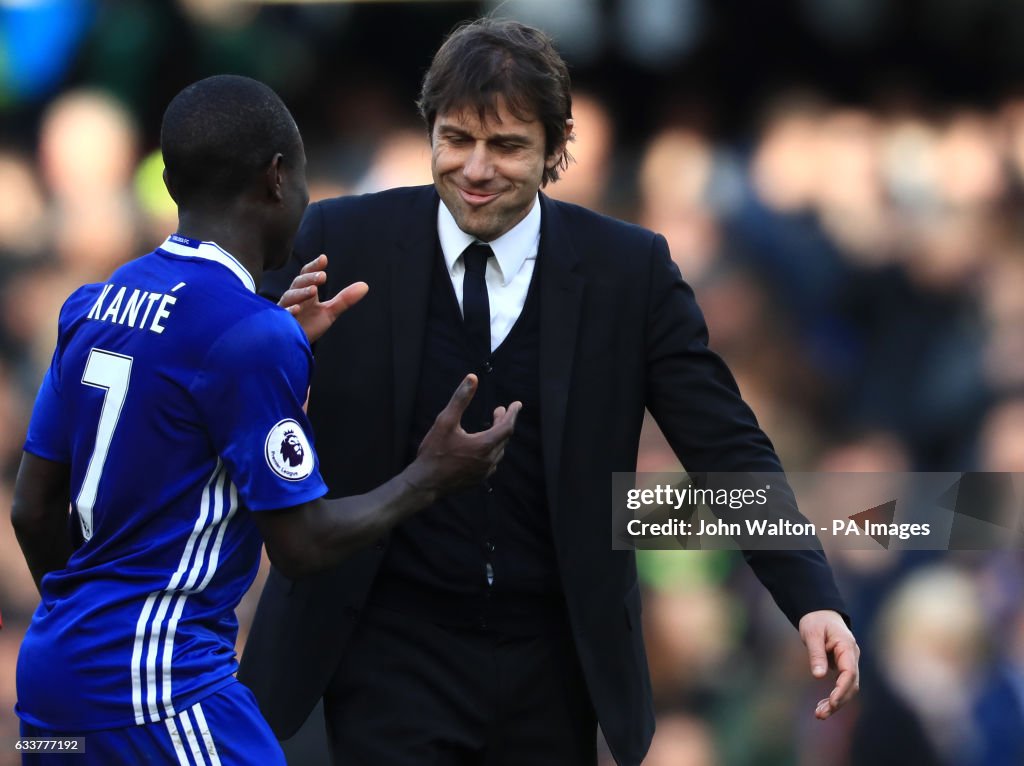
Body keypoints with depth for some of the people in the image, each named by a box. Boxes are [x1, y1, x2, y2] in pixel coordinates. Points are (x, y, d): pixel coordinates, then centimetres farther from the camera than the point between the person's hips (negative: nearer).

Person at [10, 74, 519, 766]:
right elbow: (303, 543, -11)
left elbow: (34, 511, 13)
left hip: (52, 662, 8)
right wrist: (432, 478, 3)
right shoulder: (255, 335, -15)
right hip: (156, 683, -8)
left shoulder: (93, 306, 8)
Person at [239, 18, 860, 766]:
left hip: (553, 666, 1)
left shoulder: (629, 270, -3)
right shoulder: (343, 242, -5)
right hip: (391, 649, -1)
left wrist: (814, 601, -15)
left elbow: (727, 448, -3)